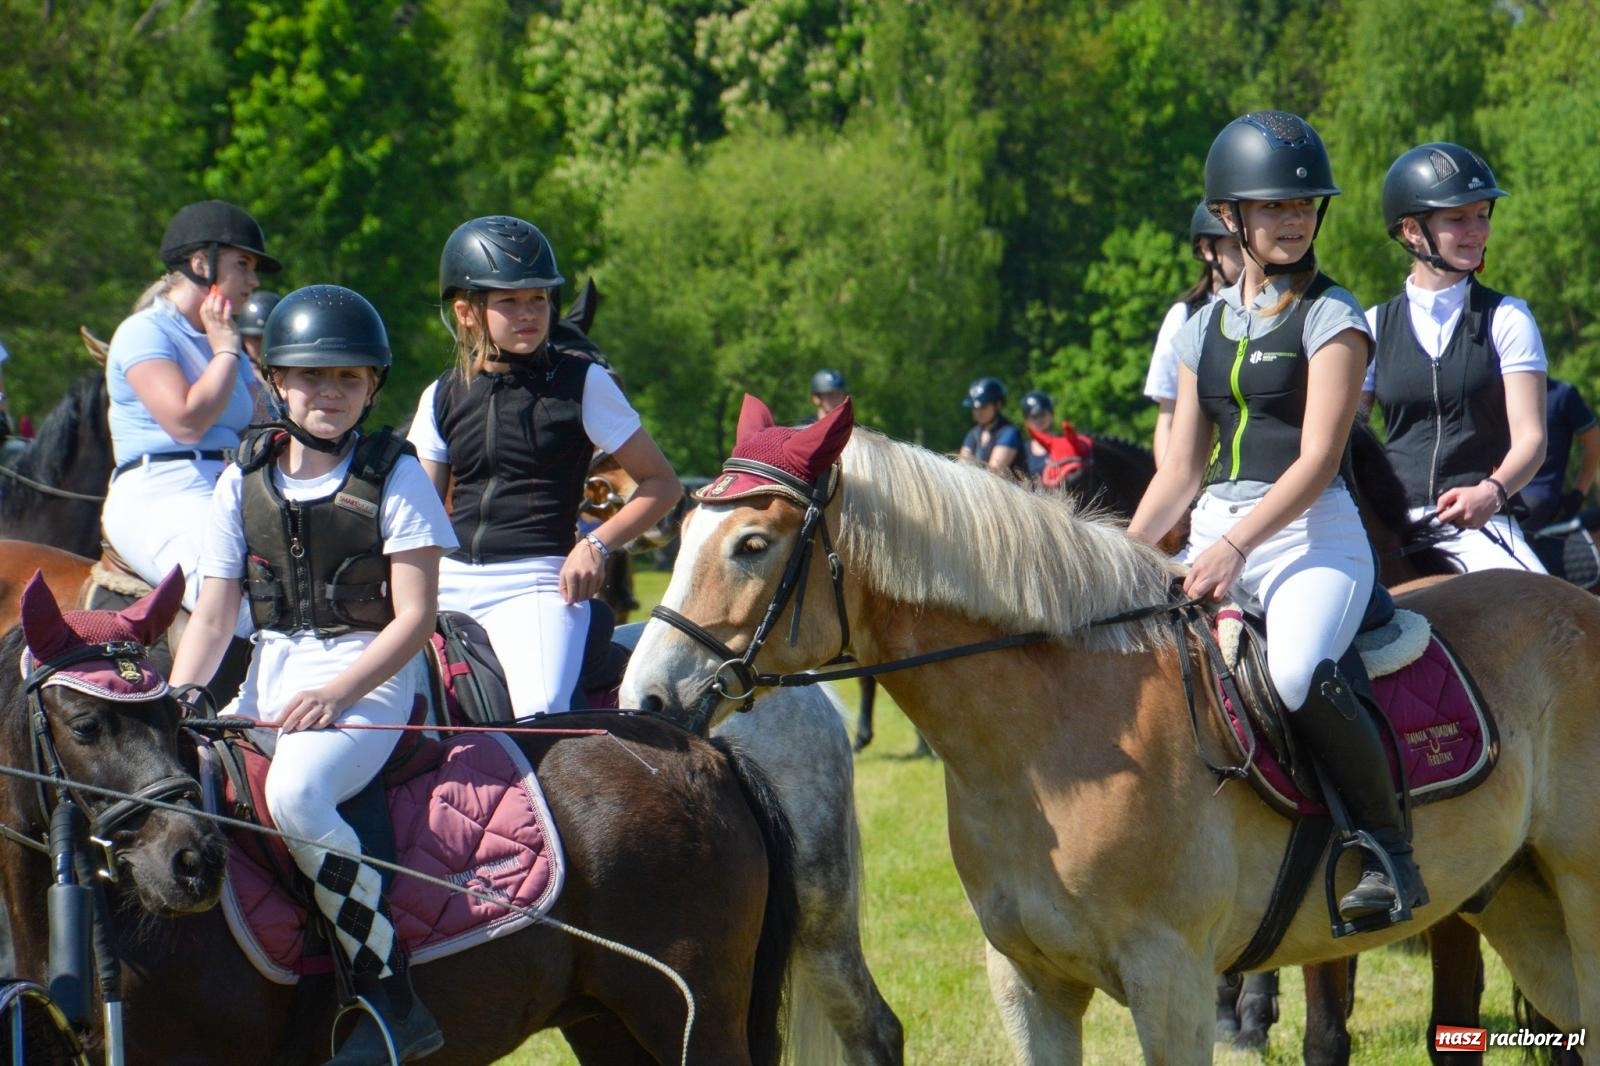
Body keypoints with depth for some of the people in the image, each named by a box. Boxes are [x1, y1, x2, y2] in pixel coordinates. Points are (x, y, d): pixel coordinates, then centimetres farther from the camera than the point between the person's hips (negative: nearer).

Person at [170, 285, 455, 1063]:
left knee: (295, 795, -33)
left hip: (368, 675, -6)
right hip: (268, 678, 6)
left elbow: (416, 616, -8)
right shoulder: (245, 483, 9)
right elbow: (212, 617, 7)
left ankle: (393, 1000, -26)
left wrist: (336, 693, -21)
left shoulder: (395, 478, -4)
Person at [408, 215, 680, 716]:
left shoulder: (580, 383, 2)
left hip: (536, 584, -4)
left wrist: (596, 544, -9)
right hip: (452, 580, 4)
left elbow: (661, 483, 4)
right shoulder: (443, 397, 12)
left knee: (541, 711, -30)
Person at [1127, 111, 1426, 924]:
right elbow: (1179, 472, 19)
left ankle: (1389, 848, -21)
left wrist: (1235, 547, -21)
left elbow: (1317, 460, -11)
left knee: (1299, 673, -36)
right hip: (1215, 536, 7)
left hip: (1312, 536, -7)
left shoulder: (1331, 317, -1)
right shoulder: (1206, 328, 17)